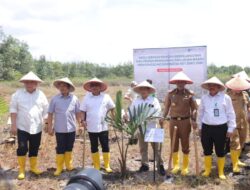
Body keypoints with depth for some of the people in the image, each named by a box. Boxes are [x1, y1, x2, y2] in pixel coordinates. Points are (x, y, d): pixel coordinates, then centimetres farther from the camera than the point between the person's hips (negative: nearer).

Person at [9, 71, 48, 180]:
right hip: (22, 127, -2)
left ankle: (33, 167, 28)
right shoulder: (18, 94, -3)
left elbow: (46, 111, 5)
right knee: (22, 148, -2)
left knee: (34, 149, 12)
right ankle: (21, 170, 11)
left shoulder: (41, 95, 2)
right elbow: (13, 109, -3)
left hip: (36, 128, 2)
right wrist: (13, 125, -8)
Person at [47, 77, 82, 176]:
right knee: (60, 149, 6)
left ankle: (69, 165, 30)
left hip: (71, 128, 1)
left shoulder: (74, 98, -3)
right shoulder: (55, 99, -5)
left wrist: (80, 125, 5)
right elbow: (50, 114, -1)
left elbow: (78, 113, 5)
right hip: (59, 129, -1)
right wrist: (49, 127, -2)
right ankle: (59, 167, 18)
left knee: (69, 148, 14)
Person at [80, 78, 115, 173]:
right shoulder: (87, 97, 0)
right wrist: (83, 120, -8)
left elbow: (112, 108, 6)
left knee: (105, 147, 3)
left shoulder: (106, 97, -2)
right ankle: (96, 166, 23)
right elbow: (83, 111, 5)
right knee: (94, 147, 11)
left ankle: (107, 166, 16)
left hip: (103, 126, -1)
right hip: (91, 127, 1)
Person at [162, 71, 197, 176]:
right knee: (174, 144, 9)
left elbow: (194, 108, -1)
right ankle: (175, 165, 24)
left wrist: (193, 120, -12)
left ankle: (185, 167, 19)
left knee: (185, 144, 6)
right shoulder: (170, 93, 3)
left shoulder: (190, 94, -1)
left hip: (185, 121, -2)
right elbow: (167, 107, 7)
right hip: (173, 121, 2)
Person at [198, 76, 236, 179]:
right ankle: (207, 170, 28)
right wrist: (200, 127, 13)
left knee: (220, 151, 6)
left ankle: (221, 172, 22)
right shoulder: (204, 98, 4)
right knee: (207, 150, 11)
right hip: (206, 128, 3)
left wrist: (230, 129, -2)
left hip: (220, 128, -3)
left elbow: (231, 114, -1)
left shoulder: (225, 97, -5)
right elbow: (200, 113, 11)